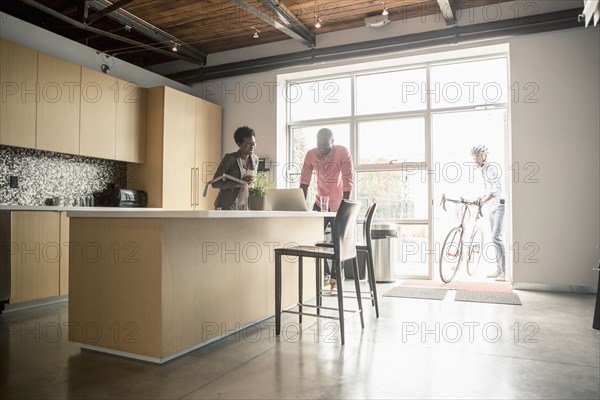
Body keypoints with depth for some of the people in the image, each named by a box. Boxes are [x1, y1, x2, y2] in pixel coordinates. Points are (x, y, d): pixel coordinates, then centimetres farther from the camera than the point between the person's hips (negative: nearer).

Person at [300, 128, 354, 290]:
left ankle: (336, 277, 15)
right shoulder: (311, 154, -8)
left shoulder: (343, 153, -18)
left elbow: (348, 180, -21)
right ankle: (325, 275, 14)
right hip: (320, 203, 4)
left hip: (338, 204, -3)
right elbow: (304, 181, -6)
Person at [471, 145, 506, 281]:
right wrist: (480, 198, 10)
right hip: (492, 207, 9)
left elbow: (497, 189, -23)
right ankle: (499, 270, 16)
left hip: (499, 205, -9)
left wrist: (484, 201, -31)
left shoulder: (492, 169, -12)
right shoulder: (482, 171, 15)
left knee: (496, 237, -18)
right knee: (495, 238, 10)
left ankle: (504, 272, -17)